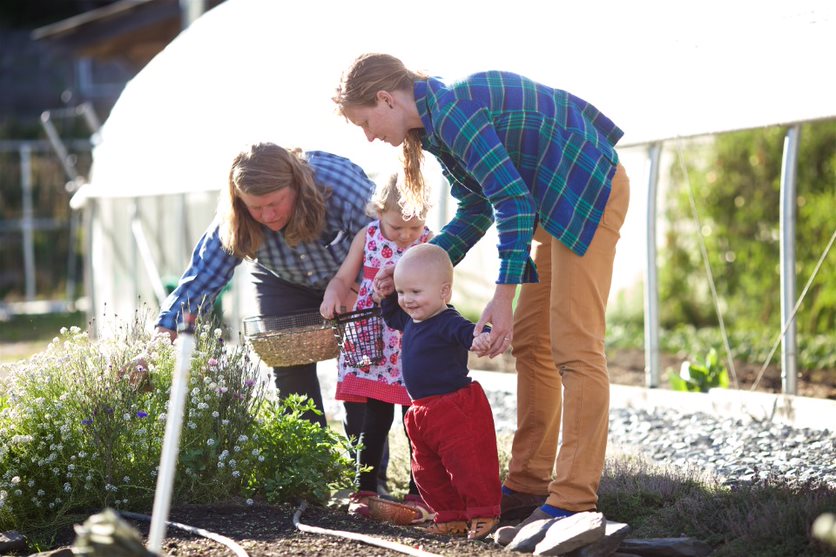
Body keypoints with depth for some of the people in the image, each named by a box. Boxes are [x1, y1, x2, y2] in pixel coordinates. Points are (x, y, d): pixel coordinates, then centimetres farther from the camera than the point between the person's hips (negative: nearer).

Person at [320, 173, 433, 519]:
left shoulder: (429, 244, -3)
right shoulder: (367, 237, 2)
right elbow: (344, 278, 7)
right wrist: (333, 295, -15)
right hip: (372, 346, 1)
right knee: (375, 420, 6)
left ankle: (419, 494, 12)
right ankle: (364, 491, 14)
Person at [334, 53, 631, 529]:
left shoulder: (450, 110, -22)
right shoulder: (437, 121, 9)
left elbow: (513, 200, -26)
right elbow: (477, 211, 15)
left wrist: (503, 296, -27)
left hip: (591, 188, -11)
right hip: (553, 202, 11)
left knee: (574, 346, -13)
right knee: (530, 341, 9)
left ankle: (574, 501, -14)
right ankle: (528, 485, 12)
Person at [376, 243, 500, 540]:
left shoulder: (448, 323, -20)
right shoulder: (411, 320, 11)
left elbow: (467, 332, -40)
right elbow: (393, 318, 35)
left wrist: (480, 338, -61)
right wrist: (387, 299, 19)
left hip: (455, 406, -10)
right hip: (422, 411, 10)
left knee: (466, 462, -9)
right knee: (426, 470, 14)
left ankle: (483, 513, 3)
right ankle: (451, 516, 24)